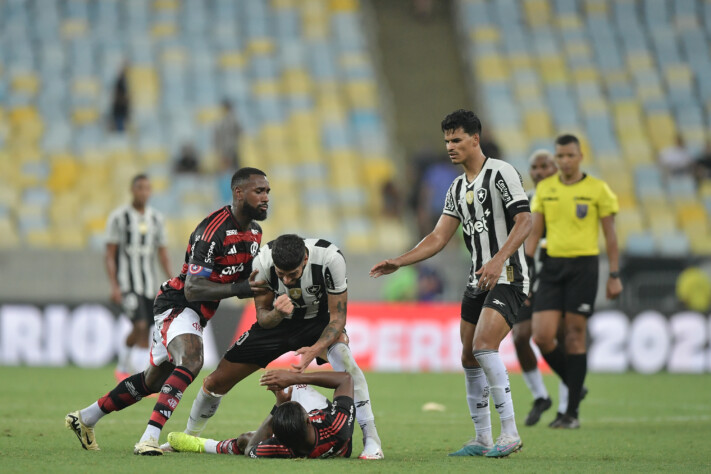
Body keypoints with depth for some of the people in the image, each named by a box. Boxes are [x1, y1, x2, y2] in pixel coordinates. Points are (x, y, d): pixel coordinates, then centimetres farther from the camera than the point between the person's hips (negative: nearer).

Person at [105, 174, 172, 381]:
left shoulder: (156, 219, 8)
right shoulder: (118, 217, -6)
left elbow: (163, 255, 11)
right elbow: (109, 255, -6)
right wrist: (114, 287, -14)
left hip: (149, 284, 5)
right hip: (127, 284, -5)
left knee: (138, 332, 13)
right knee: (142, 327, -19)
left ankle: (123, 370, 37)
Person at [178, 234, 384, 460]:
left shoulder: (330, 258, -34)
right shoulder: (262, 262, -29)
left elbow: (337, 318, -25)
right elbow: (262, 317, -17)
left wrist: (315, 349, -43)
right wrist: (277, 314, -42)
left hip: (319, 321, -2)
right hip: (277, 322, 2)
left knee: (343, 358, -37)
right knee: (216, 382, 2)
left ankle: (371, 440, -30)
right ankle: (188, 437, 31)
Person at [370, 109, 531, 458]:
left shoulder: (501, 173, -8)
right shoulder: (458, 188, 16)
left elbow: (524, 221, -15)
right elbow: (439, 238, 16)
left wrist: (499, 259, -27)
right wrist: (397, 263, 8)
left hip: (507, 276, -9)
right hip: (477, 281, 9)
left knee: (484, 346, -22)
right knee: (469, 357, 6)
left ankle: (510, 433, -18)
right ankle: (482, 439, 14)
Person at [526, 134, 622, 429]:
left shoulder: (597, 189, -1)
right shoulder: (544, 189, 9)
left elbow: (610, 235, 2)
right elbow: (534, 232, 12)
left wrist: (614, 276, -2)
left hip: (583, 265, -4)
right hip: (552, 266, 4)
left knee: (575, 337, -4)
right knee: (542, 336, -7)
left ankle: (572, 413, 1)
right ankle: (574, 385, 18)